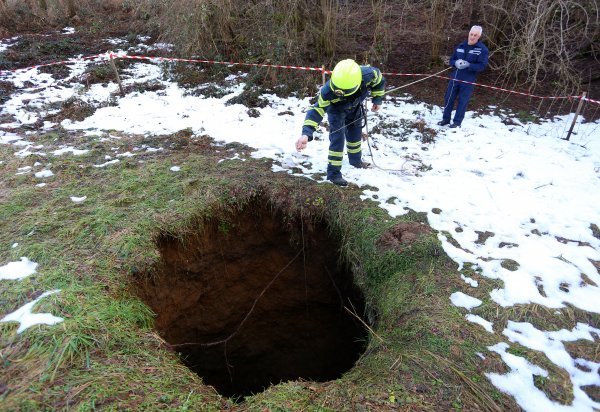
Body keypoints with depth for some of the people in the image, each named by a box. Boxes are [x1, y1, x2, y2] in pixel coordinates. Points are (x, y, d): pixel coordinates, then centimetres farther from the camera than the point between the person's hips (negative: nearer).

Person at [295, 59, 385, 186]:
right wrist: (306, 134, -60)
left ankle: (355, 160, 43)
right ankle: (334, 173, -5)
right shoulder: (328, 91, -47)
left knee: (355, 134, 18)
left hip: (355, 107, 4)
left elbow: (379, 79, -15)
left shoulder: (368, 74, -39)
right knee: (338, 137, -15)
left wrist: (377, 100, -6)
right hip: (336, 109, -4)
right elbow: (316, 110, -47)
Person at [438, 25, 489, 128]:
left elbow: (482, 66, -13)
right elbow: (451, 60, 10)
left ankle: (457, 122, 13)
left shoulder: (482, 49, -7)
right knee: (448, 98, 8)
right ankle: (446, 119, 22)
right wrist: (456, 63, -15)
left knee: (463, 101, 2)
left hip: (468, 81, -4)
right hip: (455, 77, 4)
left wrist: (468, 65, -27)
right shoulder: (460, 46, 7)